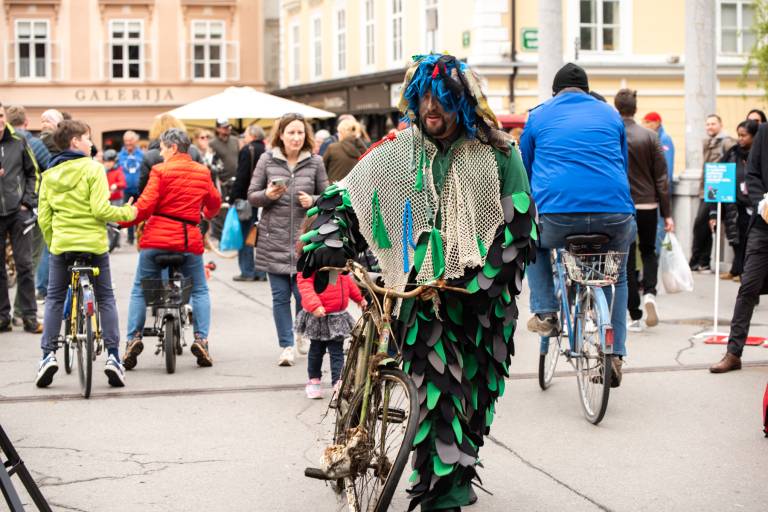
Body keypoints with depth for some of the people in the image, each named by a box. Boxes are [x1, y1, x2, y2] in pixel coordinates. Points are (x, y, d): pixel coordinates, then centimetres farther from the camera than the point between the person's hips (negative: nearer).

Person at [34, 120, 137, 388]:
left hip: (61, 244, 3)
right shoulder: (93, 168, -7)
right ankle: (113, 356, 2)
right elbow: (101, 209, -15)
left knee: (54, 299, 13)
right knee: (105, 298, 8)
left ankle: (48, 355, 4)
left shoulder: (49, 174, 7)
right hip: (93, 243, -3)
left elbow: (43, 217, 6)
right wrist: (127, 213, 0)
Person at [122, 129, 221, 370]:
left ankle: (133, 337, 0)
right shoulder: (203, 172, 8)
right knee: (199, 291, 16)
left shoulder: (161, 171, -6)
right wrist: (207, 214, 45)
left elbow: (145, 205, -12)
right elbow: (214, 202, 23)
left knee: (139, 291, 11)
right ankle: (201, 338, 2)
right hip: (189, 239, 3)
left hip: (157, 237, -2)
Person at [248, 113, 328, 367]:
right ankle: (286, 346, 10)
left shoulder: (315, 162, 4)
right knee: (280, 296, 1)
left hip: (305, 238, 0)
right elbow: (252, 196, 7)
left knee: (303, 293, -1)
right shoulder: (267, 160, 4)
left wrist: (313, 201, -10)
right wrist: (268, 195, -13)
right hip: (274, 238, 0)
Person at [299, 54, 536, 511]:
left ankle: (461, 475, 31)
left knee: (478, 390, 10)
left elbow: (520, 227, -3)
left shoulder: (497, 153, 0)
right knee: (437, 390, -14)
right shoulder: (398, 151, 5)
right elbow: (349, 195, 9)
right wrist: (330, 240, -9)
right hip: (425, 289, 0)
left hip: (485, 294, 1)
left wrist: (482, 276, -14)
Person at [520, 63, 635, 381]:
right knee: (617, 276, 31)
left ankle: (545, 312, 20)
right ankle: (614, 354, 21)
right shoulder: (610, 115, 21)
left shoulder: (538, 116, 17)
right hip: (615, 217, 2)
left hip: (557, 214, -2)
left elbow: (523, 172, 26)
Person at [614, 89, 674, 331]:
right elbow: (661, 177, -2)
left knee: (627, 260, 7)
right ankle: (649, 291, -6)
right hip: (648, 205, 1)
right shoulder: (650, 136, -3)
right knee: (648, 251, 21)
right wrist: (667, 213, 2)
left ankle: (634, 316, 8)